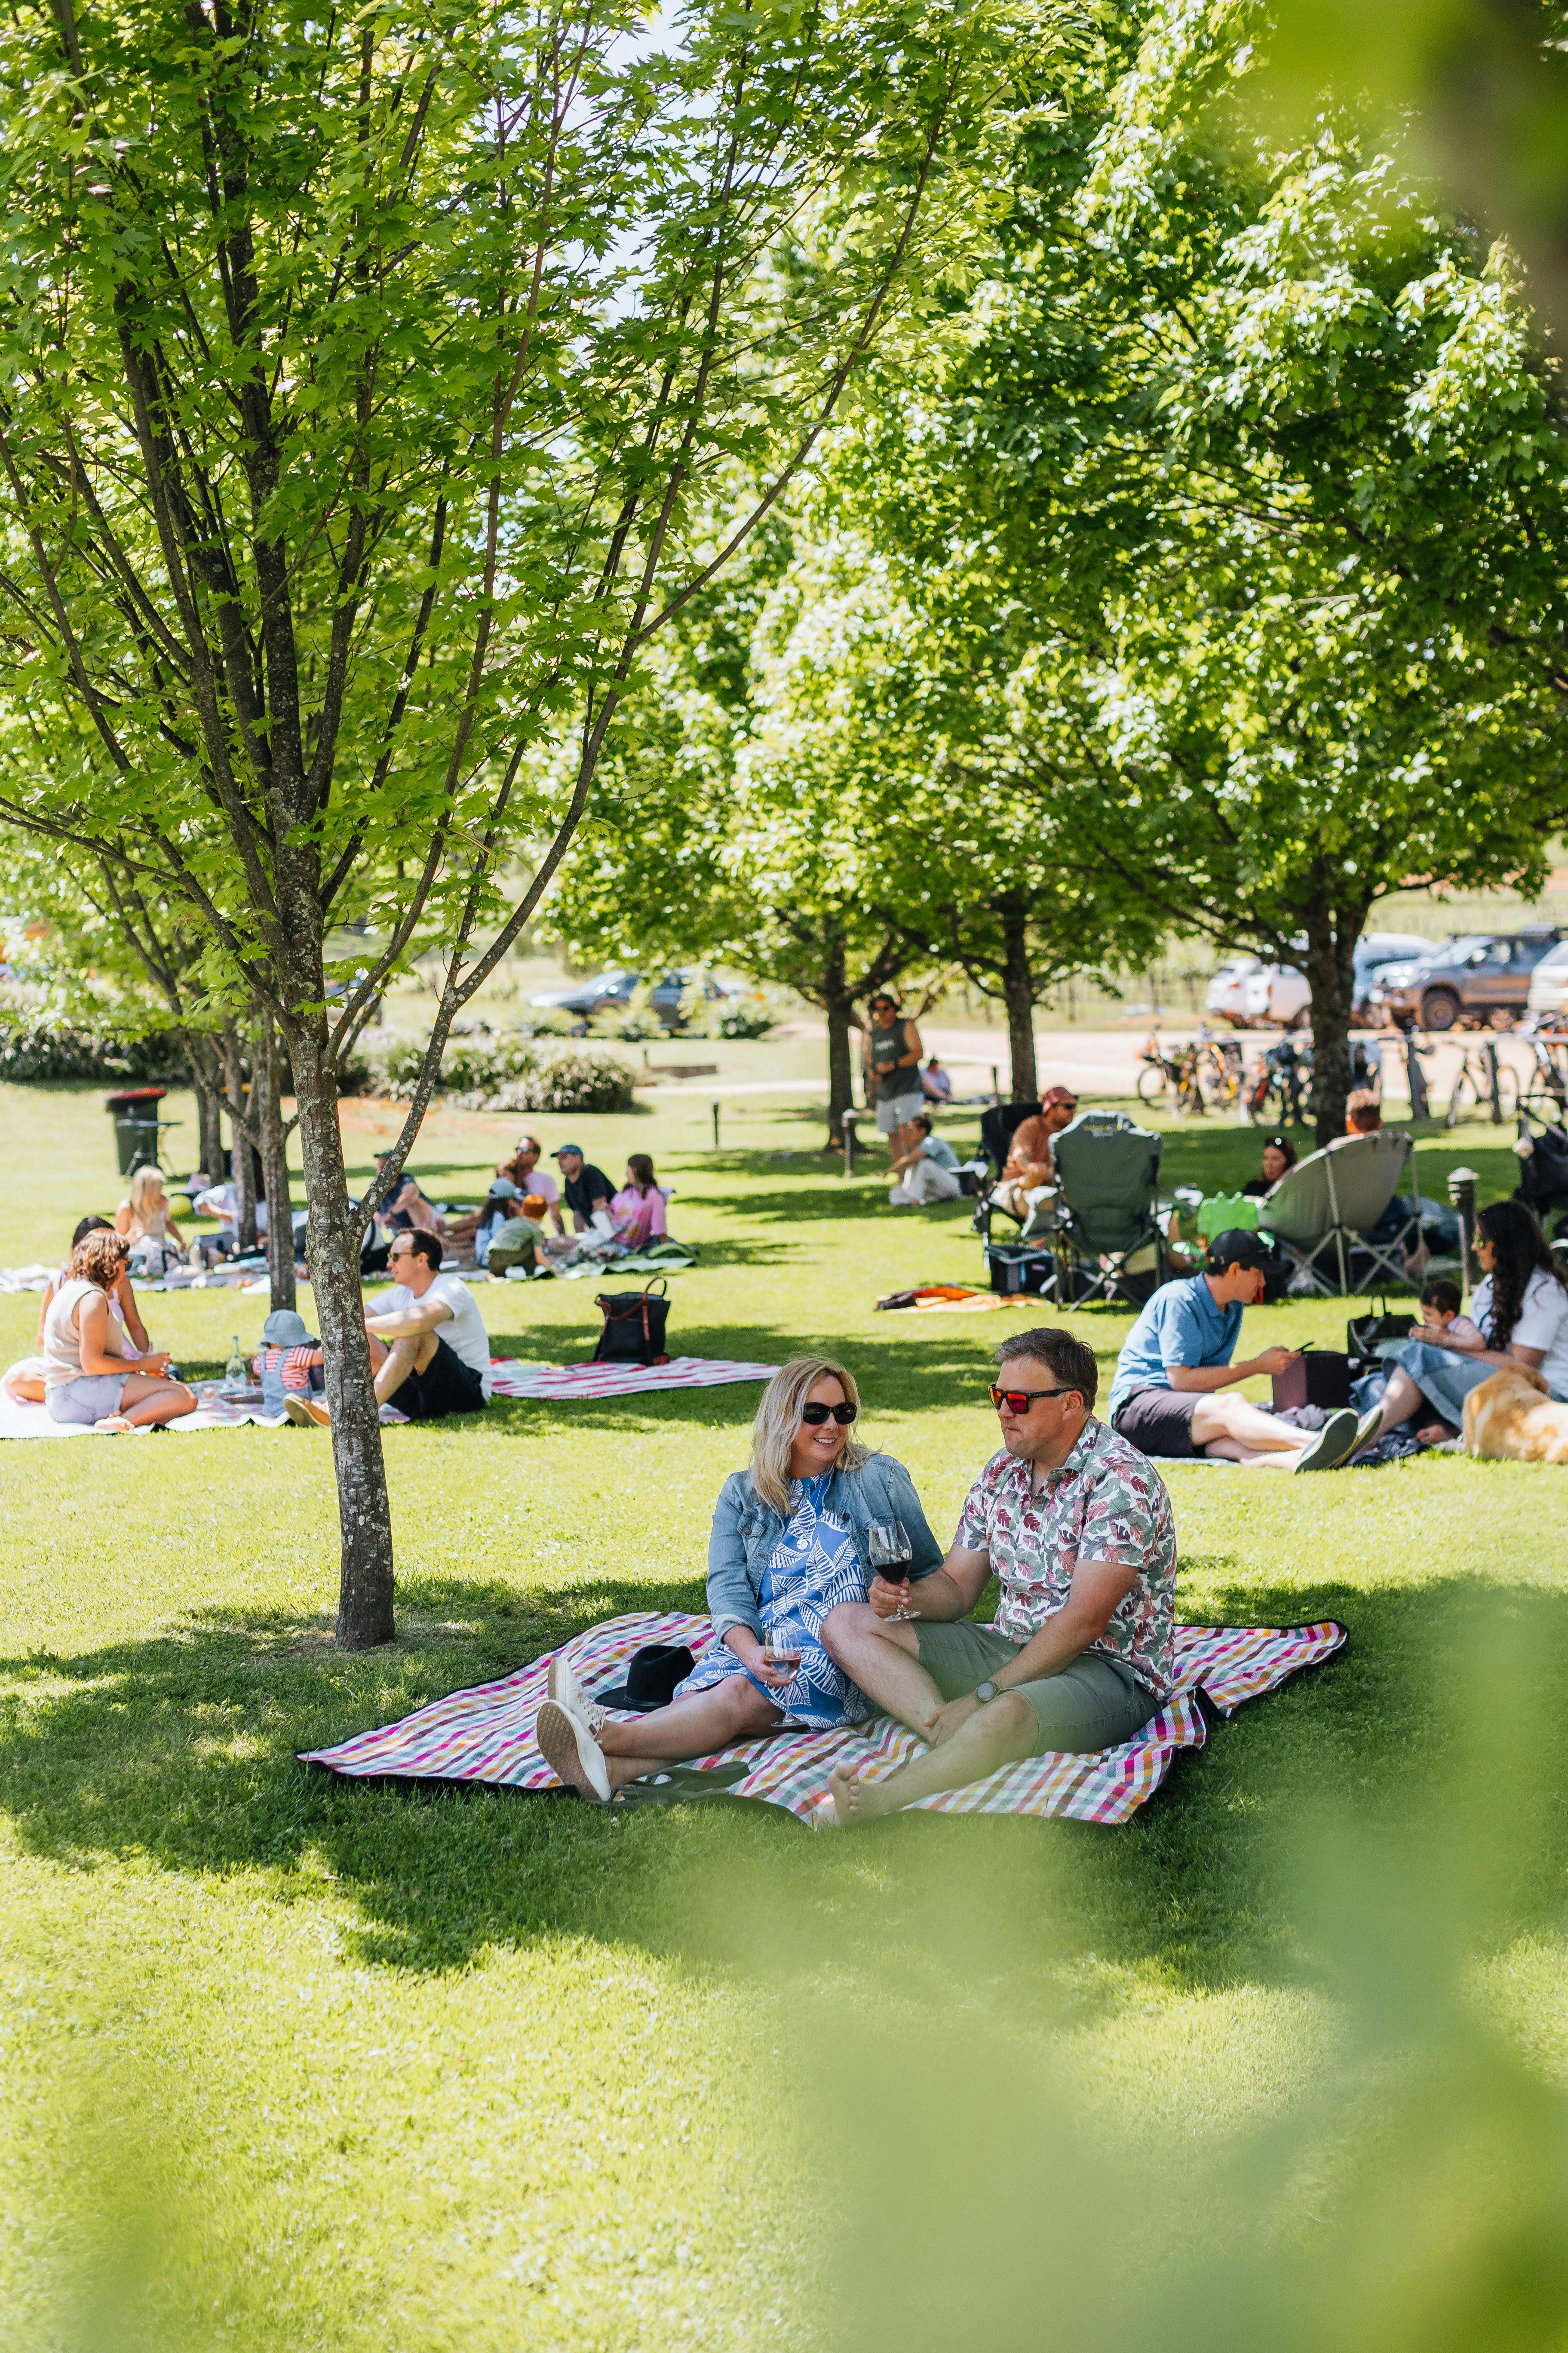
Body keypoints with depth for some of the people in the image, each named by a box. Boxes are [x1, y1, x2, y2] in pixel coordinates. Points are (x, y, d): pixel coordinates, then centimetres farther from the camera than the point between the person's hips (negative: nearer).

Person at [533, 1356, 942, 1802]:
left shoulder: (882, 1479, 12)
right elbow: (727, 1582, 2)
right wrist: (750, 1650, -19)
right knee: (706, 1690, -33)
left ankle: (606, 1735, -58)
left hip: (845, 1657, -3)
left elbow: (929, 1574, 15)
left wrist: (900, 1598, -9)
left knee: (740, 1693, -32)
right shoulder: (742, 1494, 17)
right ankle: (611, 1769, -63)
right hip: (761, 1644, 3)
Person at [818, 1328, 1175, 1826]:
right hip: (1010, 1649, 8)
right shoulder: (1003, 1472, 9)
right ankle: (947, 1730, -29)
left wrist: (985, 1694, -21)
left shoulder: (1120, 1480, -15)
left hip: (1110, 1671, -8)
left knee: (1005, 1715, -42)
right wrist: (903, 1594, -11)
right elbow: (956, 1588, 13)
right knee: (847, 1623, -6)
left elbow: (1084, 1622, -21)